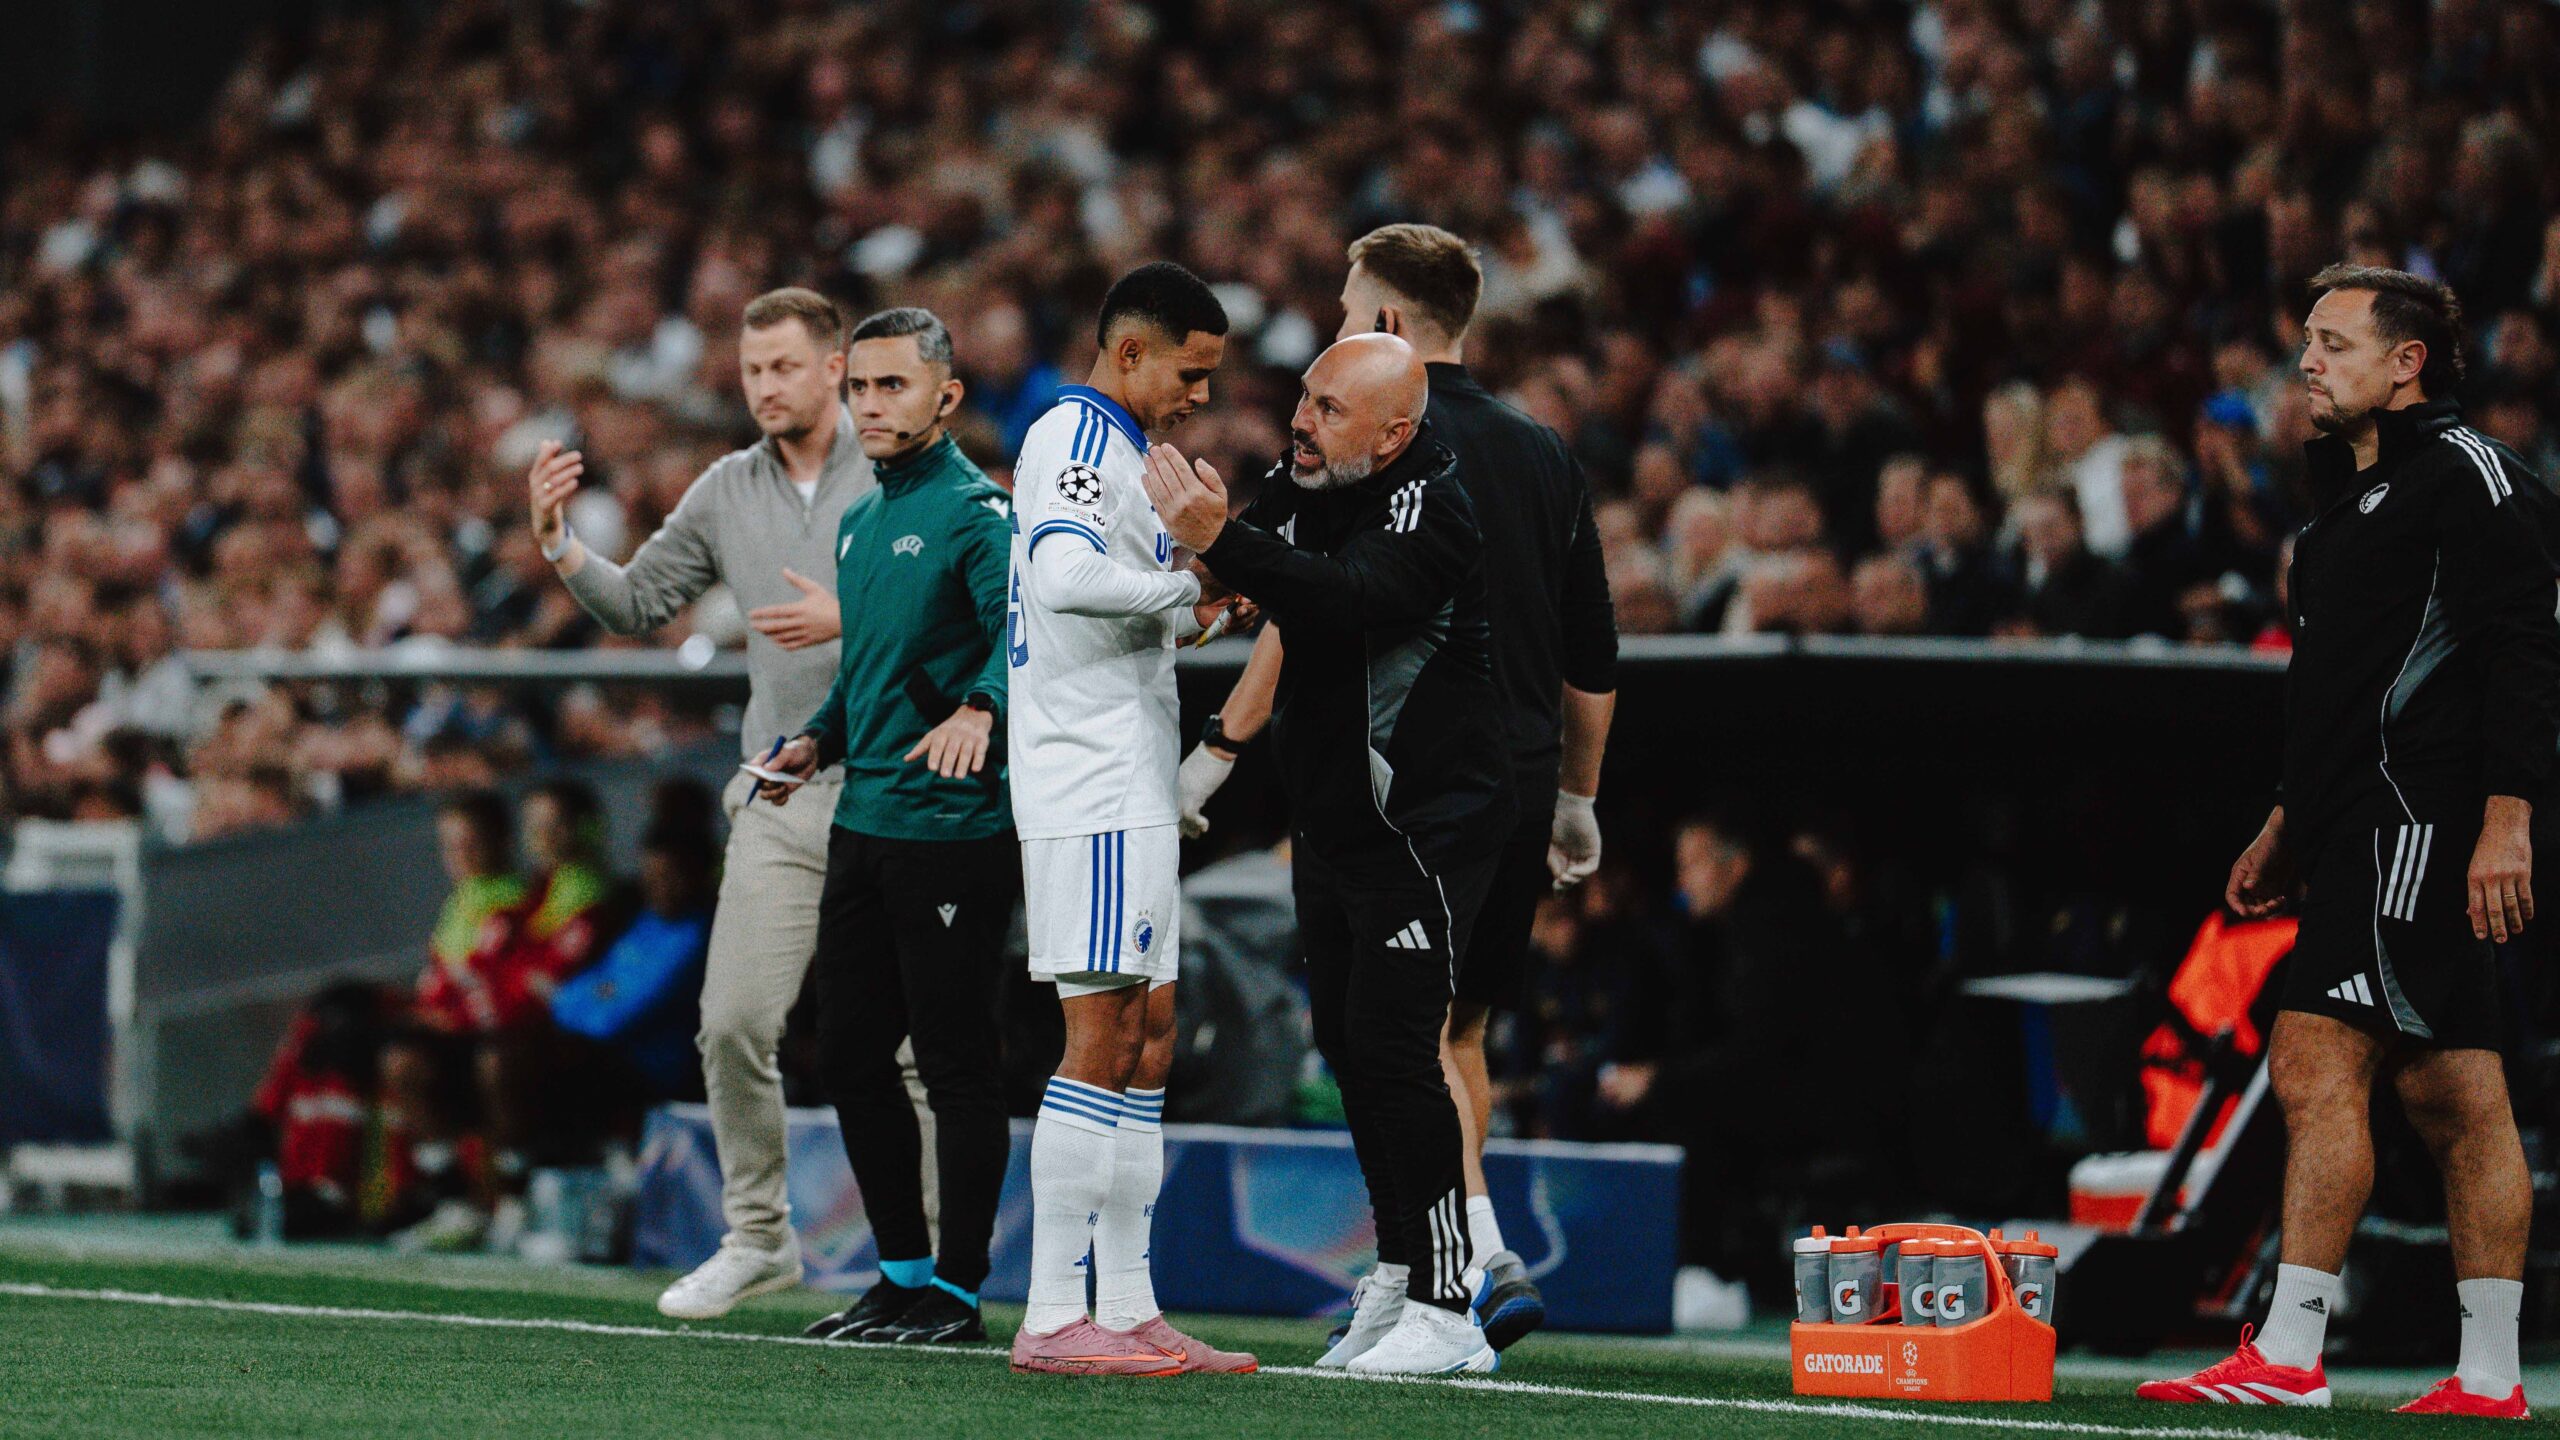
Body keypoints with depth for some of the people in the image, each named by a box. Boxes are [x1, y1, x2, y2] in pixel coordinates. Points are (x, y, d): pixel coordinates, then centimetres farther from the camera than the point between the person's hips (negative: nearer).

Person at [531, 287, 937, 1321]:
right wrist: (558, 541, 1)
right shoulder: (727, 492, 11)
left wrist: (854, 620, -19)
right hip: (780, 798, 4)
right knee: (735, 1020, -6)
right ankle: (758, 1237, 10)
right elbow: (636, 606, 16)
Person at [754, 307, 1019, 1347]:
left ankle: (958, 1290, 2)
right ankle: (902, 1273, 21)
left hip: (953, 828, -9)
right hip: (861, 823, 9)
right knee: (851, 1057, 11)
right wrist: (820, 741, 14)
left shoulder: (975, 513, -9)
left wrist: (979, 707, -42)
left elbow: (1021, 628, -25)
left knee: (957, 1064, -3)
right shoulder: (859, 522, 18)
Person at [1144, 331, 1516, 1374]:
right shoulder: (1299, 490, 7)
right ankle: (1397, 1277, 21)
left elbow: (1351, 598, -34)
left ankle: (1444, 1311, -11)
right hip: (1332, 821, 9)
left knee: (1392, 1046, -13)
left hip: (1422, 820, -9)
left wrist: (1220, 541, -43)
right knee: (1346, 1045, 11)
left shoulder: (1431, 509, -18)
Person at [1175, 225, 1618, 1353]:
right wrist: (1578, 802, 24)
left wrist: (1219, 748, -6)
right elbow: (1594, 658, 15)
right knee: (1462, 1031, 15)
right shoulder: (1545, 455, 12)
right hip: (1518, 787, 6)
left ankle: (1484, 1257, -20)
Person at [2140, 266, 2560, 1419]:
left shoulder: (2467, 476, -8)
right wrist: (2293, 819, 26)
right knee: (2452, 1098, 9)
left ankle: (2289, 1355, -16)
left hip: (2423, 828, -10)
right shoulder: (2355, 493, 21)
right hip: (2365, 830, 10)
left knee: (2315, 1064, -15)